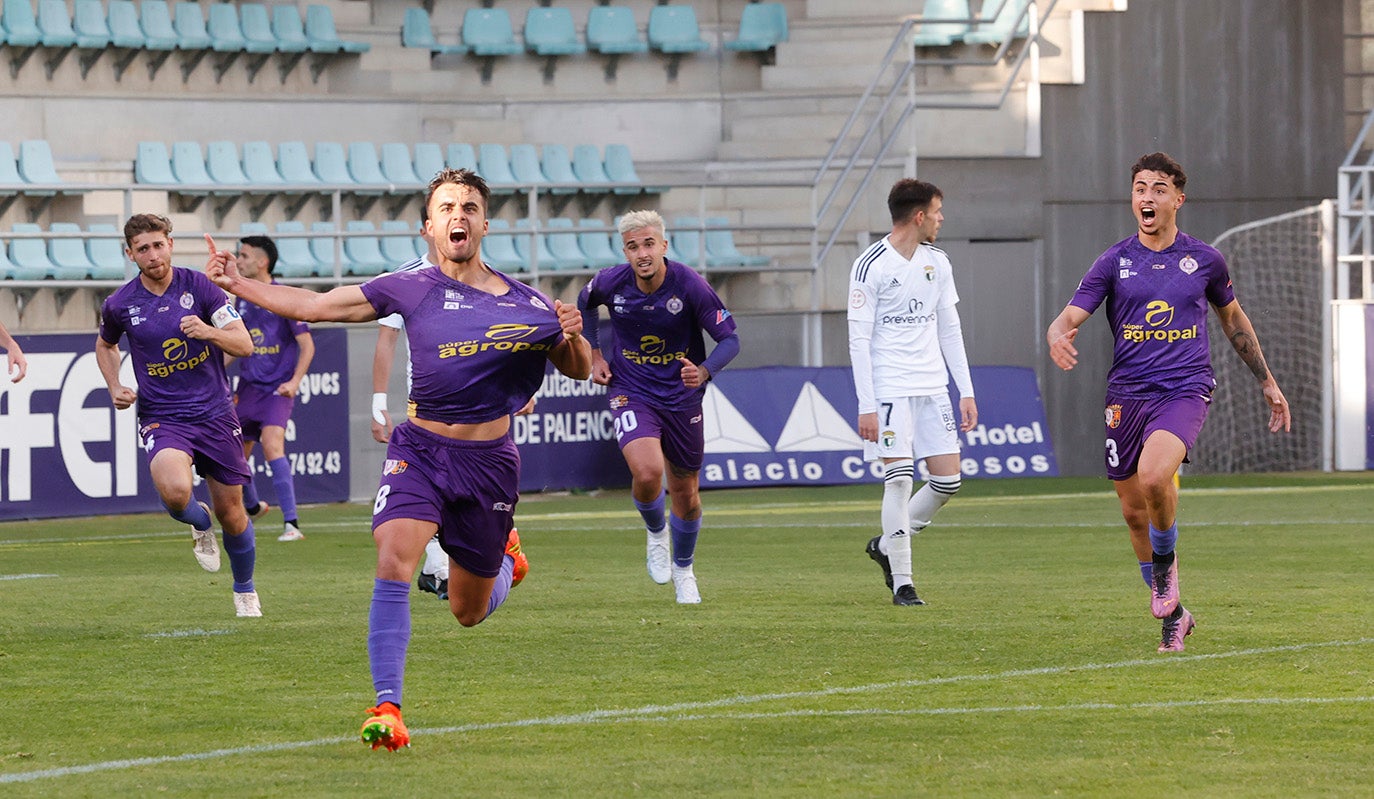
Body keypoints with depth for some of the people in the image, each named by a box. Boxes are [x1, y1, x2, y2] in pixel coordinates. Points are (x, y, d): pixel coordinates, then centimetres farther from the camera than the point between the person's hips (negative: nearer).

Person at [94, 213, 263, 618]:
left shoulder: (200, 285, -6)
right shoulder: (120, 304, -2)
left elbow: (244, 344, -9)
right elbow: (105, 344, 21)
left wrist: (208, 331, -28)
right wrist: (115, 388, 5)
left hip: (214, 413, 1)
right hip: (162, 418, -1)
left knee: (231, 512, 7)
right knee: (174, 491, -30)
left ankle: (244, 590, 34)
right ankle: (200, 525, 7)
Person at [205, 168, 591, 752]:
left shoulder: (526, 305, -2)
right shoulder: (410, 289, 1)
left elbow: (580, 372, 8)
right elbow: (314, 306, 4)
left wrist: (573, 338, -14)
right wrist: (237, 284, -3)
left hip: (487, 461, 0)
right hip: (419, 450, 0)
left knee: (468, 612, 11)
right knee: (393, 562, -26)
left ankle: (506, 558, 48)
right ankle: (386, 709, -25)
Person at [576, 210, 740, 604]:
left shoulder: (690, 286, -19)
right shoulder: (610, 283, -12)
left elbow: (730, 339, -13)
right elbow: (585, 303, 13)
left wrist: (704, 371, -32)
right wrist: (593, 353, 6)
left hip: (681, 395, 0)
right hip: (630, 391, 0)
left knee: (685, 493, 10)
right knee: (647, 473, -25)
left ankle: (683, 569, 37)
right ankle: (656, 532, 9)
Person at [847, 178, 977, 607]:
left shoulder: (937, 262, 11)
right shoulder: (870, 266, -8)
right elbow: (859, 339, -8)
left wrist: (966, 391, 11)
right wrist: (866, 406, -13)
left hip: (933, 389, 6)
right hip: (890, 390, -6)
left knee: (948, 480, 2)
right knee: (899, 479, -10)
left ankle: (886, 545, 22)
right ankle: (902, 583, -3)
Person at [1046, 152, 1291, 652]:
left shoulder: (1204, 260, 6)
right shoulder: (1114, 262, 4)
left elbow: (1233, 319, 22)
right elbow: (1070, 316, -5)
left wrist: (1266, 381, 25)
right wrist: (1058, 336, -30)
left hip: (1185, 389, -2)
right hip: (1127, 394, 2)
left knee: (1154, 476, -30)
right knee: (1134, 512, 5)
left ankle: (1165, 560, -2)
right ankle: (1172, 614, 24)